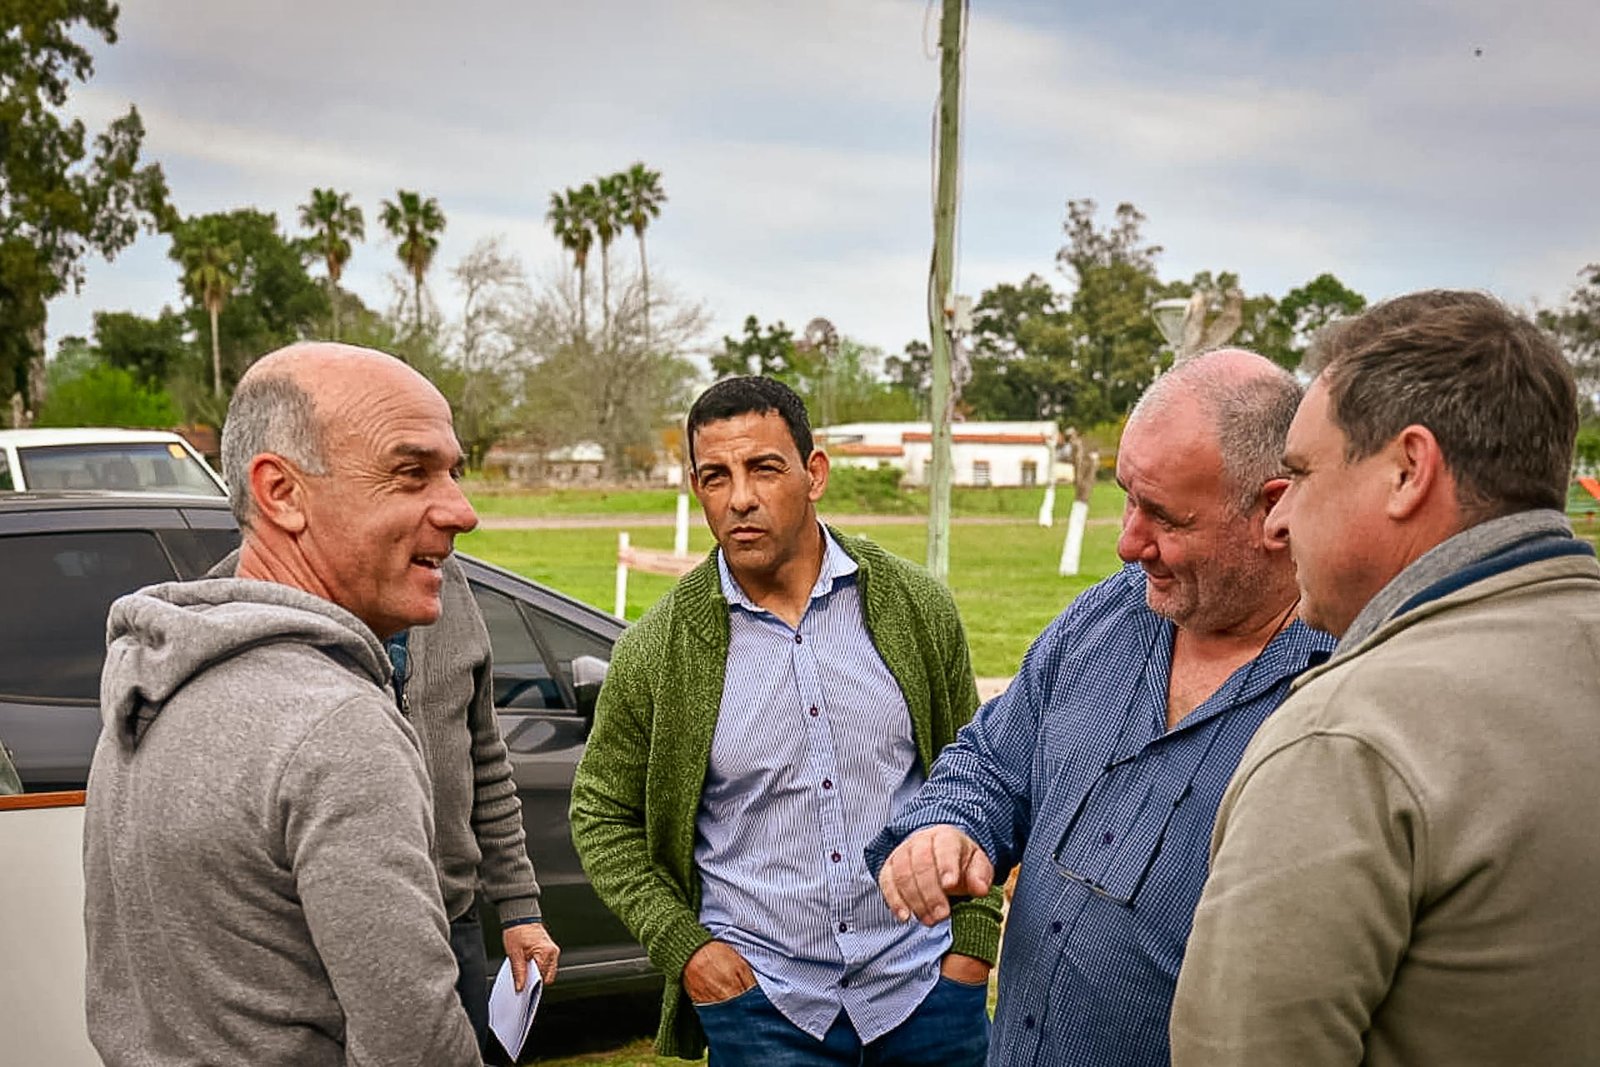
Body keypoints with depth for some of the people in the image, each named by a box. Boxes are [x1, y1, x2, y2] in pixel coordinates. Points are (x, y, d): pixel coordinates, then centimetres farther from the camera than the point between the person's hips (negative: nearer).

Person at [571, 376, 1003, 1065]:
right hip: (759, 1001, -1)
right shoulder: (655, 651, -7)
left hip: (926, 983, 1)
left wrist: (973, 940, 2)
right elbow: (602, 815, 3)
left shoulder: (916, 607, -3)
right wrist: (680, 944, -6)